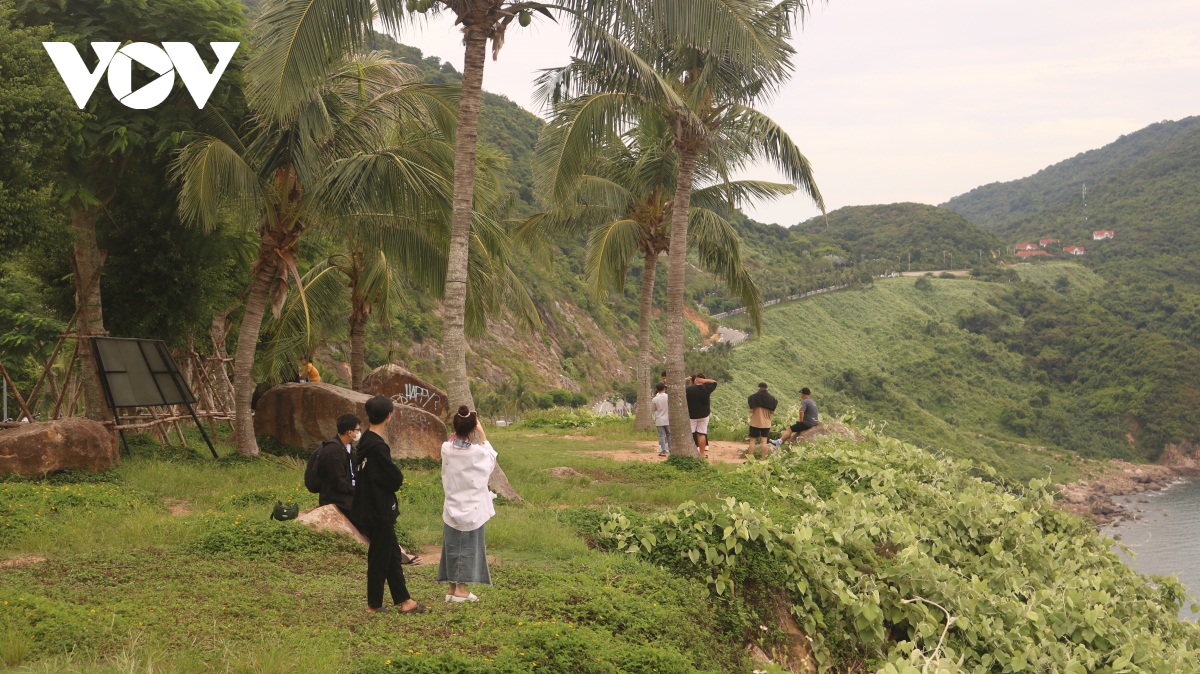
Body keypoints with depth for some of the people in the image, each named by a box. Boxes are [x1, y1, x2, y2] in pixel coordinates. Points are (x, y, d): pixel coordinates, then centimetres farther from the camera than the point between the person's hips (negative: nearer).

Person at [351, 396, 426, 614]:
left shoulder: (365, 442, 7)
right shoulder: (377, 447, -23)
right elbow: (396, 479, -20)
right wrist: (397, 476, -1)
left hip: (369, 509, 10)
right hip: (379, 512, -10)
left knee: (392, 554, 15)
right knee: (380, 558, 3)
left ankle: (404, 601, 21)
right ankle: (374, 605, 13)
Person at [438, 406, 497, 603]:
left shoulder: (446, 449, -10)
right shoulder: (477, 452, -17)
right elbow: (491, 454, 7)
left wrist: (457, 431, 5)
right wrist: (481, 432, 9)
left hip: (452, 507, 3)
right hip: (472, 509, -3)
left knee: (452, 547, 12)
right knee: (469, 548, 7)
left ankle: (452, 588, 16)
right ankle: (461, 589, 8)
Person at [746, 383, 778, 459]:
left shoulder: (753, 397, -5)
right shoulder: (771, 398, 0)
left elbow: (751, 411, -9)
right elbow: (773, 412, -2)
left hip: (755, 422, -1)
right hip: (766, 423, 1)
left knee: (752, 440, 5)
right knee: (764, 441, 3)